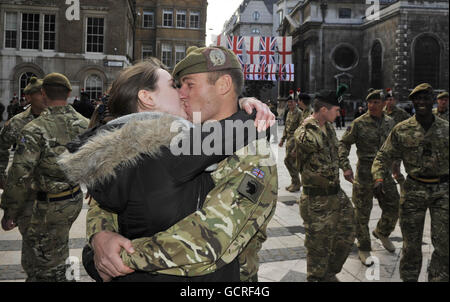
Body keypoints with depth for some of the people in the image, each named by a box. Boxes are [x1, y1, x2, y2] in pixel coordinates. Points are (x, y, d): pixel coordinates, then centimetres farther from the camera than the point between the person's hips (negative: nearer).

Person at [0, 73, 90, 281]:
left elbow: (20, 175, -22)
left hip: (52, 205, -7)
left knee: (46, 266, 9)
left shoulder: (35, 130, -21)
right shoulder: (83, 124, -1)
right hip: (76, 199, 7)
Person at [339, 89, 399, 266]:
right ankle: (363, 249, 19)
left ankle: (382, 232, 40)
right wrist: (346, 167, -17)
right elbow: (344, 144, -7)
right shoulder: (359, 123, -10)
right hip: (365, 171, -5)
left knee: (393, 207, 11)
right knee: (362, 212, 4)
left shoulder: (390, 122, 5)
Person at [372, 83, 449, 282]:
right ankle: (409, 278, 28)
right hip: (413, 190, -1)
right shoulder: (402, 130, -3)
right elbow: (384, 157, -3)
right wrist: (379, 178, -20)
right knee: (411, 243, 10)